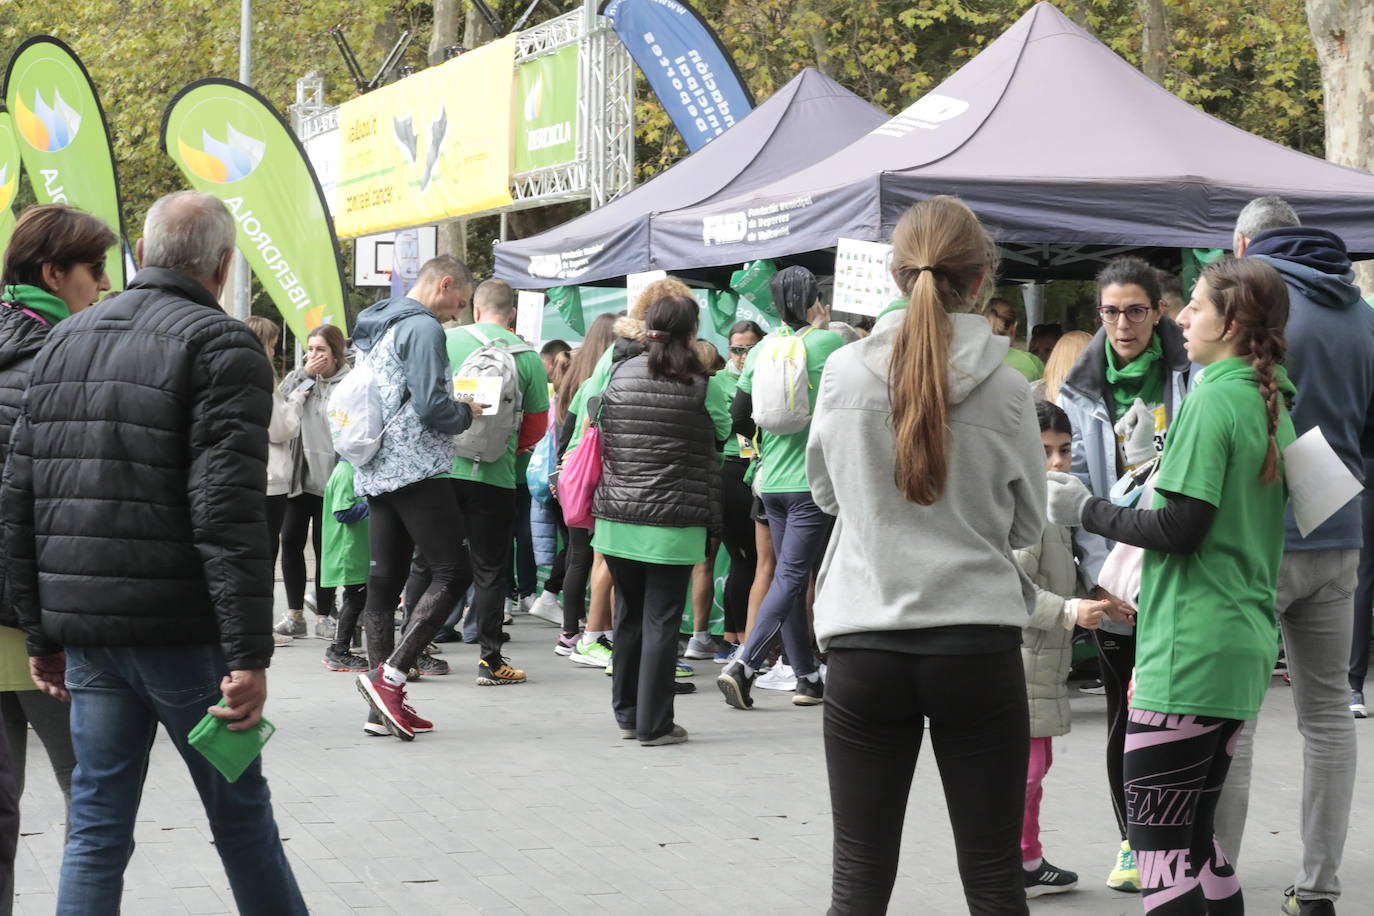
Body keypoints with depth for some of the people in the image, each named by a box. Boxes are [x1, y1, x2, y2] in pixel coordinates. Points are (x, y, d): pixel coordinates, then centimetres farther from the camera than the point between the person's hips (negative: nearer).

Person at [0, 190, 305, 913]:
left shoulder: (62, 342, 13)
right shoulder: (221, 346, -8)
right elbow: (228, 511, -18)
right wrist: (249, 654, -18)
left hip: (85, 633, 5)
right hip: (182, 634, -5)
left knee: (96, 826, 8)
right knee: (240, 812, 9)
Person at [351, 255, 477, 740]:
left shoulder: (377, 327, 19)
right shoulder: (422, 328, -11)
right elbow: (431, 407, -19)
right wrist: (468, 411, 0)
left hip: (376, 474, 9)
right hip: (417, 471, -9)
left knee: (384, 583, 7)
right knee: (453, 572, -5)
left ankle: (383, 707, 8)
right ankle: (389, 674, -14)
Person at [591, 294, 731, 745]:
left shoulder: (618, 373, 1)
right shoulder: (701, 387, -7)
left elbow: (593, 420, 13)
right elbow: (725, 431, 6)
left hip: (616, 521, 4)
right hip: (674, 526, -3)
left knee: (629, 616, 16)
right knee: (661, 621, 2)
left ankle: (626, 714, 25)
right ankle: (654, 723, 5)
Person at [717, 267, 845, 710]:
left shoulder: (762, 351, 3)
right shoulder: (830, 343, -10)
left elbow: (739, 418, 4)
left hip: (772, 481, 5)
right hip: (814, 480, -5)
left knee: (788, 575, 13)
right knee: (791, 577, -6)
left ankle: (807, 677, 18)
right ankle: (744, 665, -19)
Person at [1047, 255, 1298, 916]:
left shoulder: (1213, 399, -13)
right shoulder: (1270, 404, 14)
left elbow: (1181, 528, -18)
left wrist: (1086, 510, -7)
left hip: (1192, 650, -9)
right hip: (1245, 646, 9)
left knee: (1158, 835, -7)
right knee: (1195, 831, 15)